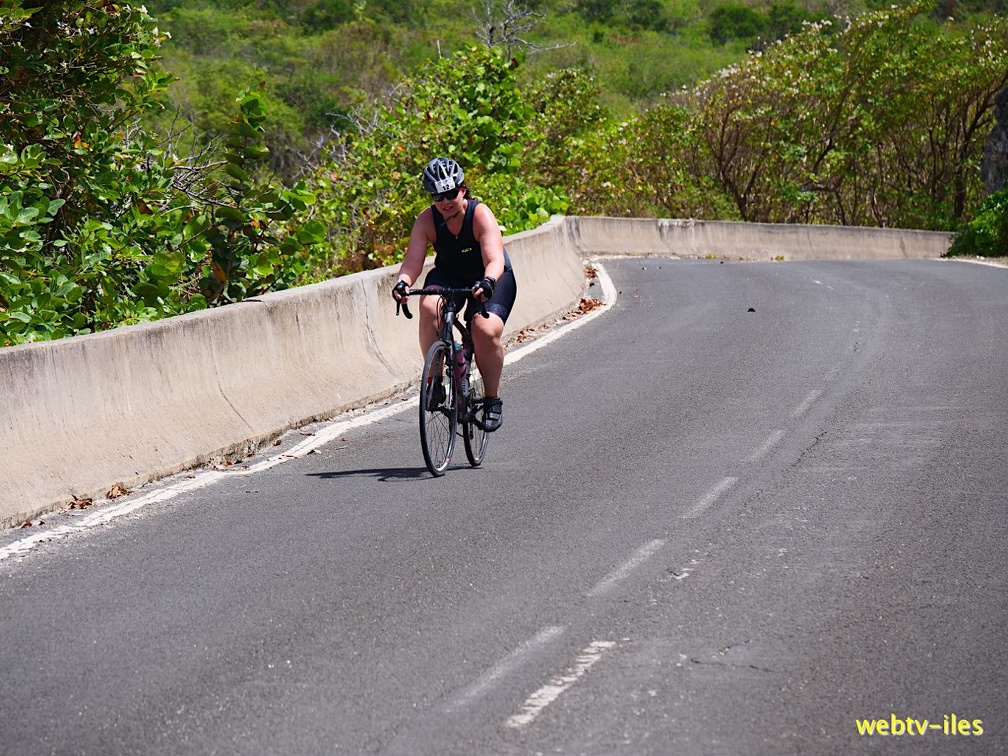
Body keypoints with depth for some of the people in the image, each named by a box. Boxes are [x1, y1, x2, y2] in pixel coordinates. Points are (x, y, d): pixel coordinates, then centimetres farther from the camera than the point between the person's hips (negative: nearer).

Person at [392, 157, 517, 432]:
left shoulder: (481, 215, -25)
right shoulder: (426, 221, -15)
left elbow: (495, 260, -36)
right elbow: (413, 260, -22)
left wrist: (487, 282, -58)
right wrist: (403, 282, -45)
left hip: (491, 279, -3)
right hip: (449, 276, 3)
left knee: (486, 330, -28)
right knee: (429, 306, -31)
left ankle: (493, 399, -6)